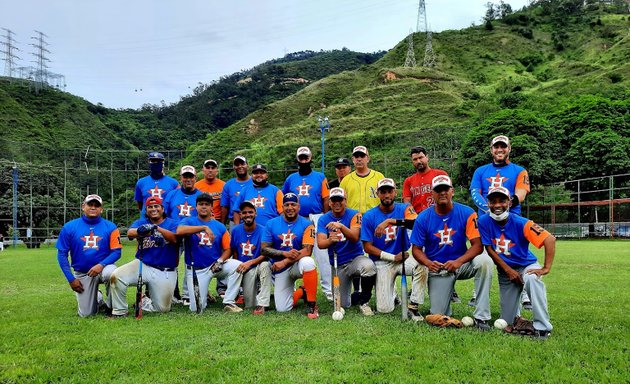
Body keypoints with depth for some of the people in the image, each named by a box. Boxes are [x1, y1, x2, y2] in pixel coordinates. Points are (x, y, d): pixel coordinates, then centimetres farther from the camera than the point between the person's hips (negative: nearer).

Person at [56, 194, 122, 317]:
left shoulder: (110, 227, -4)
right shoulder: (69, 227, -2)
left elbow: (116, 251, -7)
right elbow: (62, 254, 0)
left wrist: (101, 265, -24)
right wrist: (71, 279, -6)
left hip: (103, 268, -1)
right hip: (82, 274, 2)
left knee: (111, 273, -38)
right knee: (86, 314, -2)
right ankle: (97, 298, 35)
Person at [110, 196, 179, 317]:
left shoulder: (172, 224, 2)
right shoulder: (141, 222, 7)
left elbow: (174, 238, -19)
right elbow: (130, 232, -15)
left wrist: (157, 228, -35)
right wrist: (140, 231, -40)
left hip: (165, 273, -1)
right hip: (142, 265, 1)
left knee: (163, 308, 1)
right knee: (116, 276, -24)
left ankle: (144, 301, 34)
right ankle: (120, 311, -4)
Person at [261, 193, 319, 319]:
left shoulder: (306, 225, -7)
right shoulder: (271, 224, 1)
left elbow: (307, 251, -17)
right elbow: (264, 249, -4)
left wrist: (284, 262, -23)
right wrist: (285, 253, -19)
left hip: (298, 265, -2)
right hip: (280, 270, 2)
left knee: (308, 262, -38)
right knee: (282, 309, -7)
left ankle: (312, 304, -21)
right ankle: (301, 292, 25)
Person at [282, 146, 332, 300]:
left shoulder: (320, 177, 4)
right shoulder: (291, 179, 11)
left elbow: (326, 200, 2)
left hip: (316, 219, -2)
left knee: (321, 254, -6)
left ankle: (328, 289, -1)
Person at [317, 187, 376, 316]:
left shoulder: (354, 215, -5)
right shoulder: (324, 220, 0)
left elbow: (355, 238, -21)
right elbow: (320, 244, -14)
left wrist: (341, 226, -39)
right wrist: (330, 240, -36)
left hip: (355, 258, -2)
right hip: (337, 266, 2)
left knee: (369, 266, -37)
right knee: (343, 305, -2)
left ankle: (364, 302, -12)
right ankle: (354, 295, 37)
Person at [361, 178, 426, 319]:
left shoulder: (404, 208, -1)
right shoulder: (369, 216, -3)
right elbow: (367, 247, -5)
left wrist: (390, 221, -36)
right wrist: (393, 257, -12)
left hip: (403, 257, 1)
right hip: (381, 263, -1)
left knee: (421, 265, -33)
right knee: (384, 309, -11)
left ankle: (413, 306, -15)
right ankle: (392, 294, 26)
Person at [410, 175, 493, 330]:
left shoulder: (467, 213, -10)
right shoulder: (423, 218, -7)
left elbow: (477, 245, -14)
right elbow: (416, 249, -2)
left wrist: (458, 262, -30)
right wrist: (428, 263, -23)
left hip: (461, 264, 0)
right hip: (437, 269, 0)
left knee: (485, 261, -33)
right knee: (438, 316, -8)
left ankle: (481, 316, -23)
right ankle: (444, 295, 31)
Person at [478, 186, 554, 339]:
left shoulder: (520, 223, -22)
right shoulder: (484, 222, -15)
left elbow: (550, 239, -27)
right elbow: (490, 250, -10)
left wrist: (546, 268, -31)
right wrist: (509, 270, -15)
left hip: (526, 265, -2)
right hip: (505, 270, 3)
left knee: (532, 279, -41)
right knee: (508, 322, 3)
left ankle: (542, 327, -30)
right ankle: (516, 316, 40)